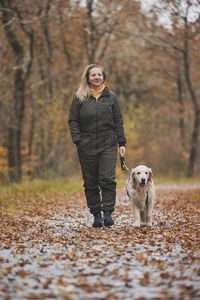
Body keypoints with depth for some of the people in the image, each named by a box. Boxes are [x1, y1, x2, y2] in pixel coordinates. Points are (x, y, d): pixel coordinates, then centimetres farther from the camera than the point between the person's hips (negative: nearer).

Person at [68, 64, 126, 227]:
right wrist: (77, 140, -7)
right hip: (87, 146, 0)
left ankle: (108, 213, -3)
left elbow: (118, 121, 10)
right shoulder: (79, 98, 6)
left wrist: (121, 142, 5)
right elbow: (73, 121, 5)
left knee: (107, 179, -9)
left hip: (108, 145, 0)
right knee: (90, 182, 3)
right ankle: (96, 215, 10)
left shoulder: (111, 97, 9)